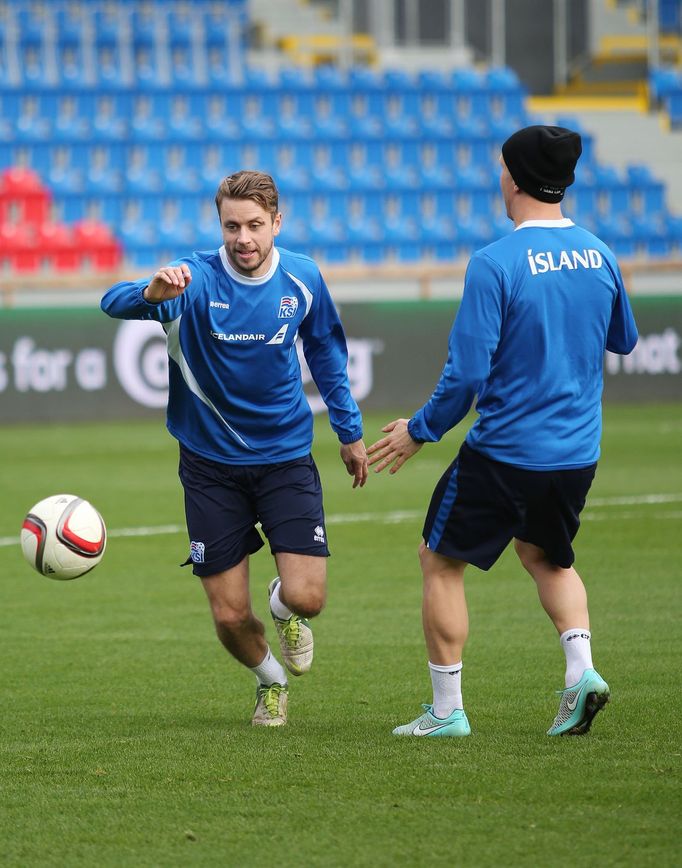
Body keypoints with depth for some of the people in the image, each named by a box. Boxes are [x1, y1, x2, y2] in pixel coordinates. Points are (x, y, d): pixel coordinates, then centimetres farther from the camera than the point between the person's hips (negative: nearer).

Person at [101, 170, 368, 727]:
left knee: (306, 597, -14)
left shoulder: (303, 279, -4)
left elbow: (326, 353, 14)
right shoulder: (194, 280, -16)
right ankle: (271, 680, 34)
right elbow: (113, 303, -33)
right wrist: (152, 293, -56)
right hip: (211, 465, -1)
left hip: (286, 457, 1)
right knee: (230, 617, 0)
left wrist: (350, 431, 19)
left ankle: (285, 610, 25)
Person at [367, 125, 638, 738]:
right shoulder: (598, 254, 1)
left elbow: (467, 371, -18)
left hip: (504, 451, -6)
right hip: (578, 452, 6)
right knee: (547, 556, 29)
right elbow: (623, 340, 17)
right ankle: (582, 669, 6)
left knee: (441, 562, 12)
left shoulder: (496, 264, -18)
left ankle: (447, 710, 13)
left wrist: (420, 432, -4)